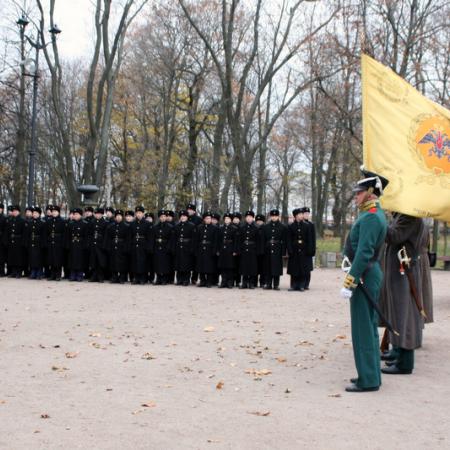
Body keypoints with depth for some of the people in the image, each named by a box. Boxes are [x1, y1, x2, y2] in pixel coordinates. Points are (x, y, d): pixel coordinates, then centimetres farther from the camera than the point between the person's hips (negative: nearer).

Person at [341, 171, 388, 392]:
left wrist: (349, 282, -23)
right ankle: (371, 374, 25)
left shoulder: (370, 217, -17)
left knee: (363, 328, -5)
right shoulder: (375, 214, 15)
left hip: (364, 276, -10)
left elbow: (363, 253, -24)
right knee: (369, 327, 15)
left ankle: (368, 380, 1)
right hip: (369, 275, 10)